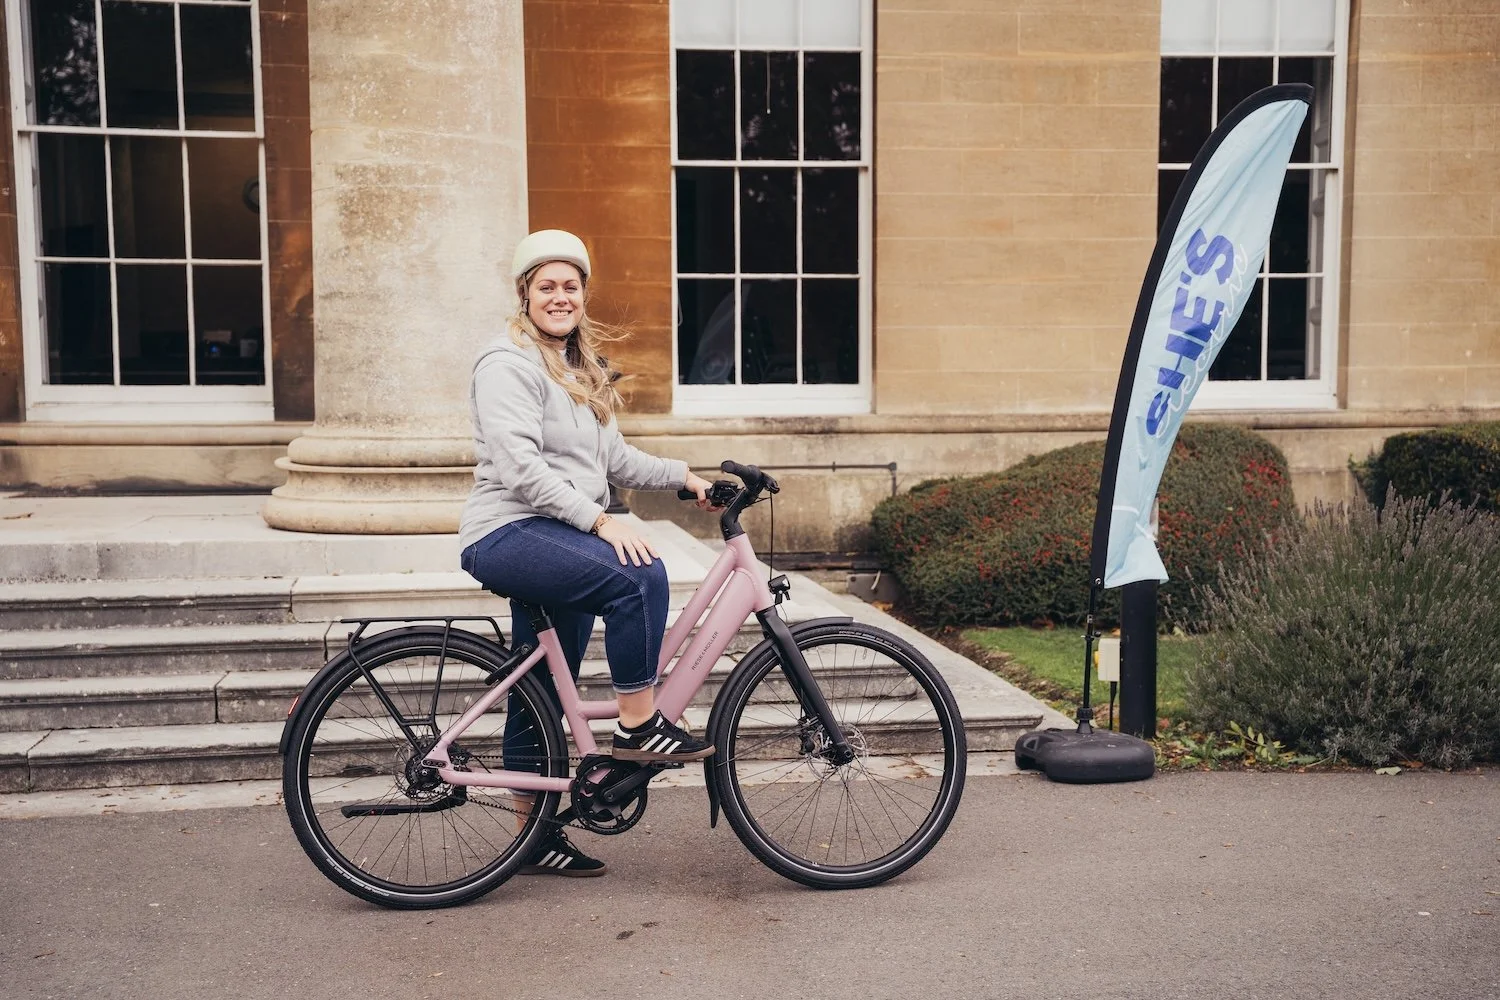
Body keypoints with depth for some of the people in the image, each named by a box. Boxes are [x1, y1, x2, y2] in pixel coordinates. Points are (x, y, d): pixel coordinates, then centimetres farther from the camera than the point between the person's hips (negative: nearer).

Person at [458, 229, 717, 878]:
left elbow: (613, 459, 23)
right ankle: (639, 725, -17)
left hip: (555, 537, 9)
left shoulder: (580, 368, 20)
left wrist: (683, 477, 13)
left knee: (544, 697, 11)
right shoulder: (509, 363, -9)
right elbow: (519, 468, -20)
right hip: (510, 534, -9)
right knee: (640, 576, -29)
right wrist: (600, 519, -24)